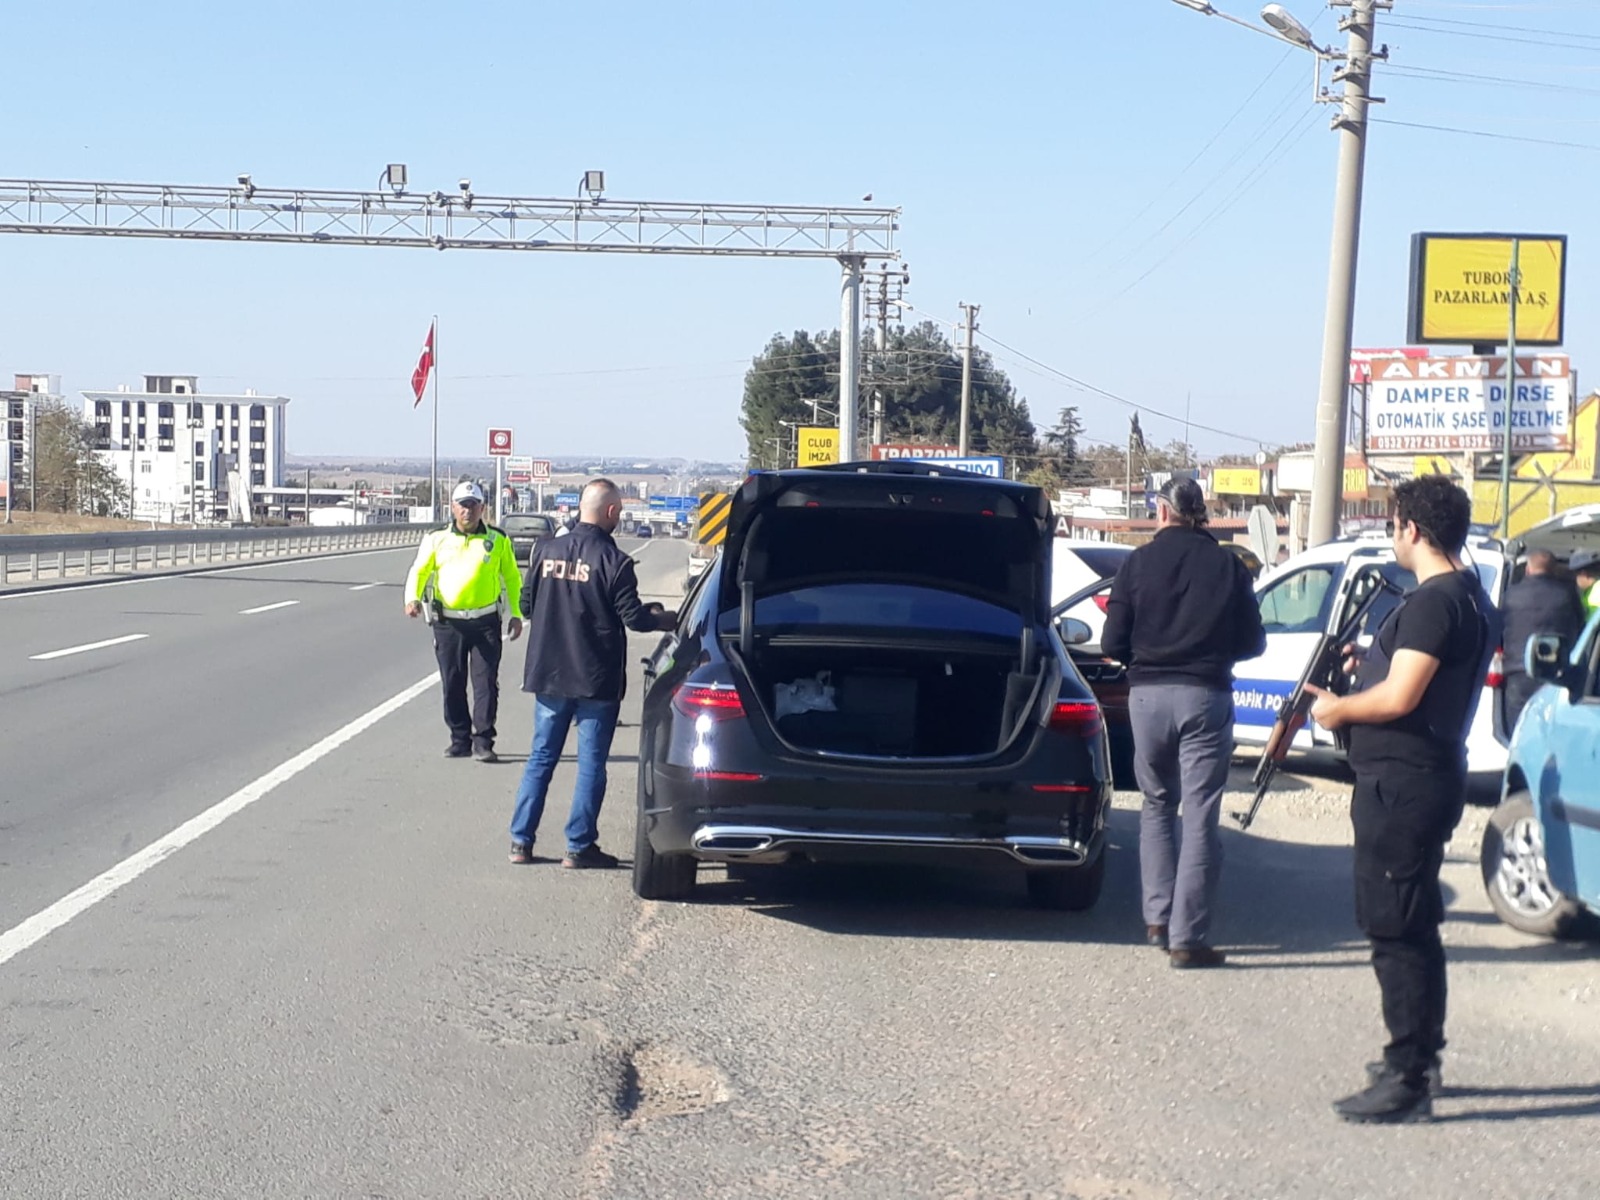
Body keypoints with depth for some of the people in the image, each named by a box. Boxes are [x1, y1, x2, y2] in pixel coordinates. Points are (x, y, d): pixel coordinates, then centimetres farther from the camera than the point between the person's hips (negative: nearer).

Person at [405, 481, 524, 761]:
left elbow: (512, 577, 12)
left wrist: (516, 614, 5)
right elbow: (419, 571, 5)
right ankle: (460, 739, 16)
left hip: (485, 621, -1)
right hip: (448, 622, 1)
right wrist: (412, 598, -14)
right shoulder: (437, 540, 6)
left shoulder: (498, 540, 6)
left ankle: (483, 741, 0)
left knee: (486, 682, -4)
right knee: (452, 684, 6)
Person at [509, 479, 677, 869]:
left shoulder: (546, 551, 0)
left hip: (548, 675, 5)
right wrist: (667, 619, 7)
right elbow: (634, 617, -12)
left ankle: (521, 841, 12)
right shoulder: (613, 561, -14)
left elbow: (526, 604, 7)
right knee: (591, 764, 4)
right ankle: (579, 846, 5)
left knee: (541, 757, 13)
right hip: (596, 678, -4)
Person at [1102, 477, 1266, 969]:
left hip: (1148, 694, 1)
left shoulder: (1138, 563, -1)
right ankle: (1187, 937, -3)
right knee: (1200, 818, 0)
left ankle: (1159, 917, 15)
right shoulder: (1228, 565, -1)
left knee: (1158, 805, 19)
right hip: (1206, 696, -1)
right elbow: (1251, 642, 4)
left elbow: (1113, 643, -2)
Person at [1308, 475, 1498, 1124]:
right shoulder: (1473, 598, 14)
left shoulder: (1432, 603, -18)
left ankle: (1406, 1082, -5)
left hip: (1402, 783, -11)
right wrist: (1367, 665, 19)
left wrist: (1337, 709, -7)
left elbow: (1399, 698, -23)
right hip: (1429, 775, 11)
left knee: (1394, 929, -7)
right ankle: (1418, 1058, 29)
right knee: (1412, 926, 19)